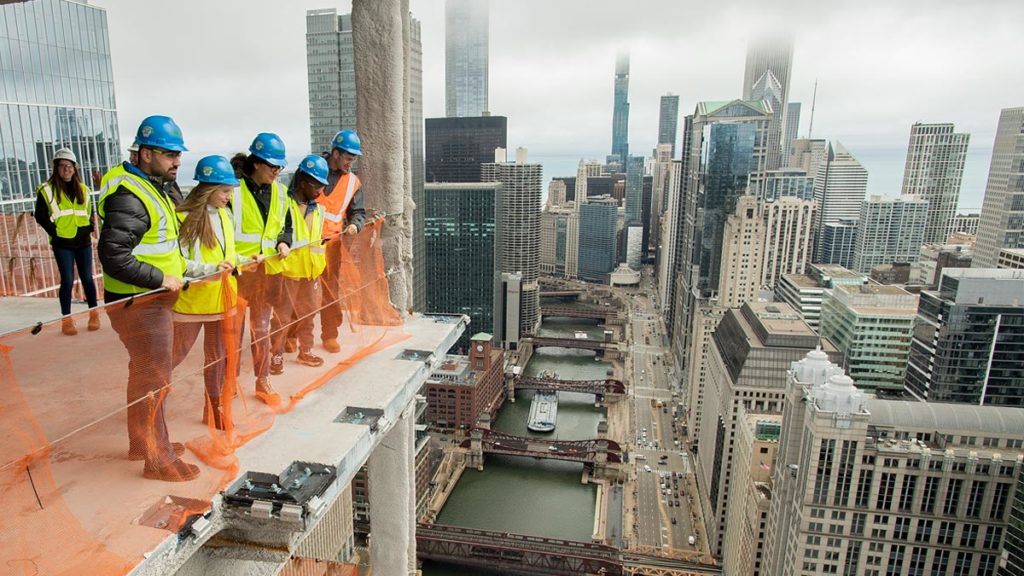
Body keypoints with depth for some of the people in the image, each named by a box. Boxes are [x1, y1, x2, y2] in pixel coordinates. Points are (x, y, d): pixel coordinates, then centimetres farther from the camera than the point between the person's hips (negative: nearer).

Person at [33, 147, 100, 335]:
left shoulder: (82, 189, 11)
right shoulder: (47, 189, -3)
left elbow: (89, 212, 20)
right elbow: (40, 216, -2)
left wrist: (89, 227, 5)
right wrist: (54, 232, -9)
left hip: (83, 242, 3)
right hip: (62, 244, -3)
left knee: (87, 278, 8)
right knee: (67, 281, -4)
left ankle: (94, 314, 18)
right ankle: (66, 319, 6)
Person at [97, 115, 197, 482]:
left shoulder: (160, 186, 10)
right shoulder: (130, 198, -21)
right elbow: (113, 256, -28)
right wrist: (161, 279, -22)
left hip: (156, 300, 10)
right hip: (137, 304, -10)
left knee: (146, 374, 21)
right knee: (154, 379, 0)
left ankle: (142, 442, 39)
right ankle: (158, 458, 15)